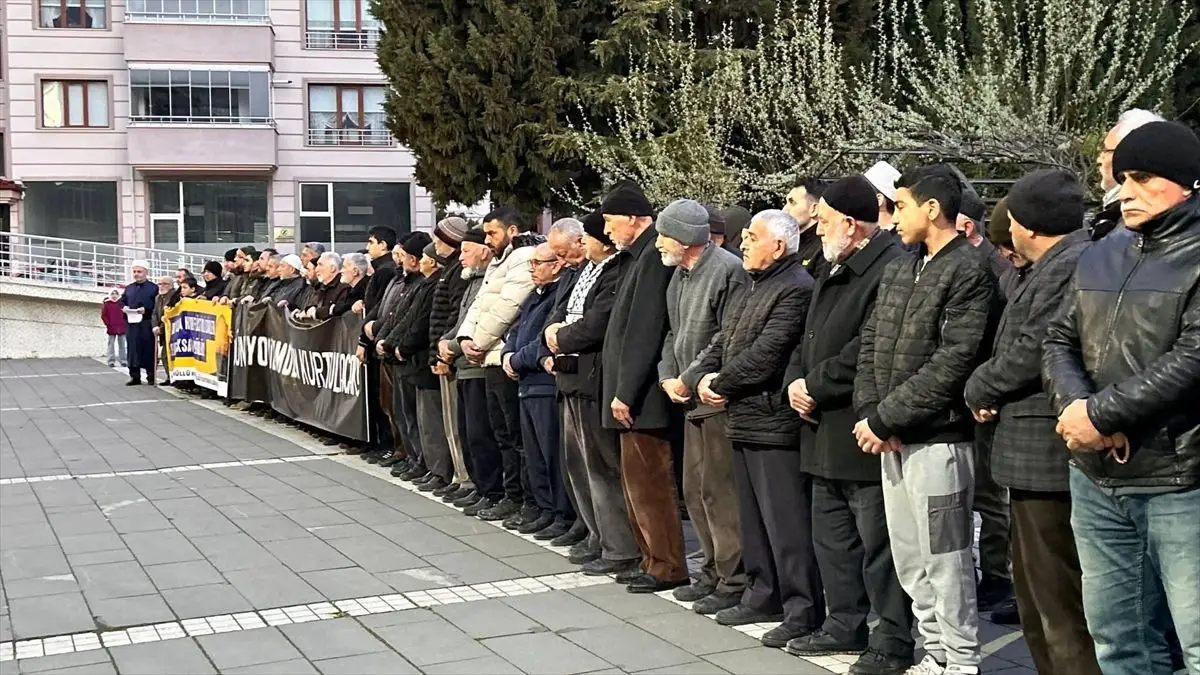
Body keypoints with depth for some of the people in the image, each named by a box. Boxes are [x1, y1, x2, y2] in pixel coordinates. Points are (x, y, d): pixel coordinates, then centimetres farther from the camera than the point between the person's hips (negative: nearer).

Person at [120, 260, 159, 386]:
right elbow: (122, 301, 24)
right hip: (132, 323, 4)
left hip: (147, 324, -4)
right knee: (133, 349, 3)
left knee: (148, 349, -2)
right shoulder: (129, 288, 18)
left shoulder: (153, 288, 2)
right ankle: (134, 376, 8)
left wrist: (146, 309, -16)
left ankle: (151, 376, 5)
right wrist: (124, 307, 2)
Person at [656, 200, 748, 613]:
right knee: (695, 490, 14)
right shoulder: (680, 274, 14)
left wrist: (688, 380, -15)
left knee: (720, 491, -6)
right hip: (693, 398, 10)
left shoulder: (727, 270, -15)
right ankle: (714, 572, 26)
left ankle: (734, 582, 3)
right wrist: (668, 377, 3)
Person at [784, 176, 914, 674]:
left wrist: (815, 386, -14)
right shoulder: (836, 271, 17)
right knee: (831, 534, 18)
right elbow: (810, 337, 20)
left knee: (877, 540, -2)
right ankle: (845, 625, 30)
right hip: (826, 431, 10)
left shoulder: (891, 270, -16)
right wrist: (796, 381, 2)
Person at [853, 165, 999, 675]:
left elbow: (951, 364, -18)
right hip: (891, 439, 8)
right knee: (910, 560, 15)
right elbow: (869, 345, 12)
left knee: (945, 560, 0)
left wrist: (883, 419, -16)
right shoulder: (896, 272, 14)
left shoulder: (970, 273, -11)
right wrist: (869, 414, -4)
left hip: (937, 439, -8)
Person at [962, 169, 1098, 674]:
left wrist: (979, 389, -5)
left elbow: (1034, 349, -19)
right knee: (1037, 595, 19)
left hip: (1048, 453, -11)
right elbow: (1019, 345, 21)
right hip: (1034, 454, 11)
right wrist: (989, 395, 6)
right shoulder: (1054, 265, 18)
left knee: (1061, 600, -6)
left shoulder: (1074, 264, -15)